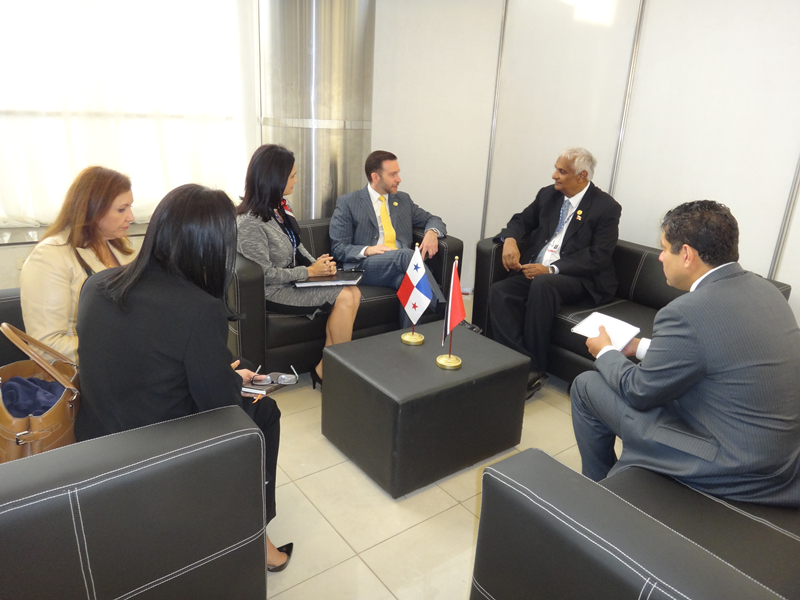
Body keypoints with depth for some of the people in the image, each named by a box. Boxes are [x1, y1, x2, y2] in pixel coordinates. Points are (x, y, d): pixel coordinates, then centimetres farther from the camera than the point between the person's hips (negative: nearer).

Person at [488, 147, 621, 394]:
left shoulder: (606, 207, -5)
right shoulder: (548, 194, 12)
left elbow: (599, 257, -12)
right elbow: (522, 220, 20)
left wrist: (551, 269, -21)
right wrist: (510, 239, -6)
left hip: (578, 279, -5)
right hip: (535, 271, 6)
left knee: (542, 285, -37)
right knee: (498, 291, -23)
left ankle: (535, 369, -26)